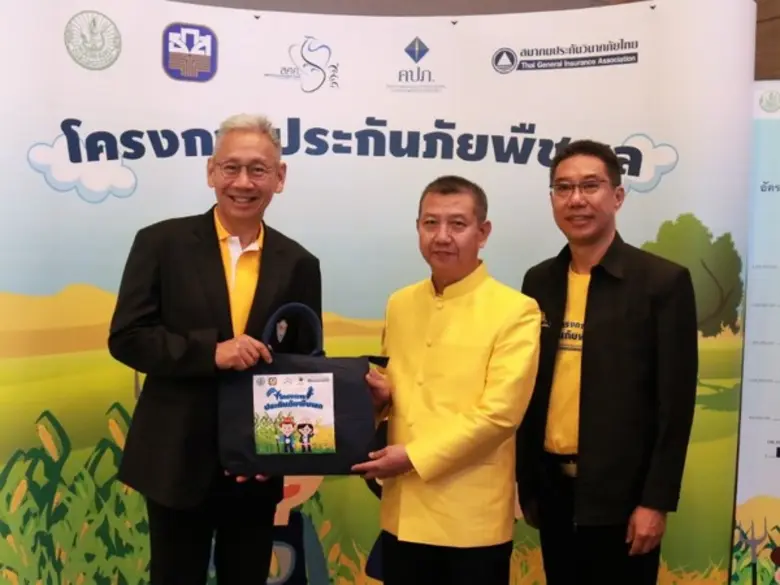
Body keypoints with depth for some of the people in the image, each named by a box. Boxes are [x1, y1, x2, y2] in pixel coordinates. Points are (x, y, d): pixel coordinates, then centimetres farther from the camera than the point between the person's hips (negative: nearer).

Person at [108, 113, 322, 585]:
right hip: (178, 461, -2)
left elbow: (305, 364, 5)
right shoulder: (161, 242, -5)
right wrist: (211, 351, -21)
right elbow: (126, 337, -8)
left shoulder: (299, 264, 1)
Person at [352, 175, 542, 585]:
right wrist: (380, 395, -4)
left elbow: (500, 412, -14)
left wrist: (414, 457, -15)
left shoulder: (515, 311, -9)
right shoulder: (399, 305, 8)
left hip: (473, 519, -5)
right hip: (403, 511, 5)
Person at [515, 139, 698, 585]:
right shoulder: (539, 282, 5)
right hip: (554, 487, 4)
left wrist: (656, 500, -11)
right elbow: (530, 389, 8)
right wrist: (526, 483, 8)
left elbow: (675, 404, -9)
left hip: (622, 493, -4)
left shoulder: (663, 281, -8)